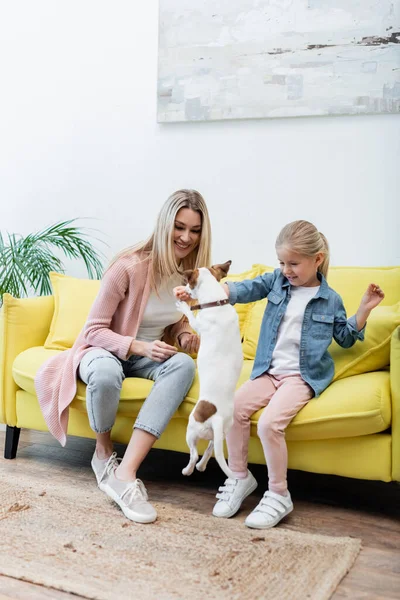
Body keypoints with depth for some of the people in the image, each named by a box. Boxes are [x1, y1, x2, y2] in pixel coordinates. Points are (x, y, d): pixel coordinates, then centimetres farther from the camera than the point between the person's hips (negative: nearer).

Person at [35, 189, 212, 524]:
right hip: (105, 349, -4)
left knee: (184, 364, -31)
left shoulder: (194, 273, -4)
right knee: (106, 373, -42)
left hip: (152, 354, 5)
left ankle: (125, 472, -36)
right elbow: (94, 330, -16)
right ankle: (103, 453, -9)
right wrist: (139, 346, -30)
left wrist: (185, 334, -7)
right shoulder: (130, 267, -21)